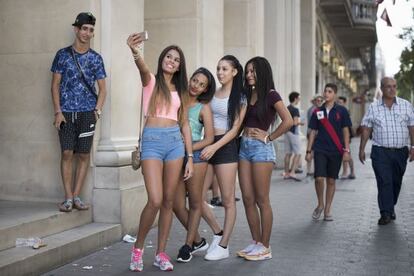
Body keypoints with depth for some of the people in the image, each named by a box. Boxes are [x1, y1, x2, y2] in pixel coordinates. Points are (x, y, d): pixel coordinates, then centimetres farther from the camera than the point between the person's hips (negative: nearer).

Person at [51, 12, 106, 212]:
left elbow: (102, 88, 10)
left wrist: (97, 110, -4)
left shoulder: (96, 58, 8)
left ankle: (76, 196, 9)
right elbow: (55, 85, 4)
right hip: (66, 112, -1)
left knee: (84, 154, 1)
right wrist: (58, 112, -5)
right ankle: (68, 198, 1)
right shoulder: (63, 54, 5)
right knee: (67, 153, -4)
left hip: (87, 112, 1)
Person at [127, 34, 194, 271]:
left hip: (175, 141, 5)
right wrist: (136, 53, -45)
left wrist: (190, 157, 8)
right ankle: (138, 247, 9)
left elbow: (185, 124, 14)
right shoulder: (151, 81, 3)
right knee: (155, 200, -14)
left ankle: (161, 253, 19)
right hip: (153, 140, -5)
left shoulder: (179, 89, 16)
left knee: (169, 201, 7)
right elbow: (143, 68, -22)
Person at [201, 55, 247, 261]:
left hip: (226, 146, -5)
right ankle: (219, 233, 18)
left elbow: (235, 128, -6)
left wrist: (215, 147, -17)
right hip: (207, 146, 5)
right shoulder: (212, 94, 12)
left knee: (227, 200, 1)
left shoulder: (240, 98, 0)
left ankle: (223, 246, 8)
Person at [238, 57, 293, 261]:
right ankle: (255, 242, 19)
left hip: (261, 148, -7)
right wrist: (243, 135, 1)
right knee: (248, 199, 7)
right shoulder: (248, 94, 14)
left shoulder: (271, 95, -6)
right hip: (244, 146, 7)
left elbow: (288, 121, -17)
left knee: (261, 200, -1)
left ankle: (265, 248, 9)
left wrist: (269, 137, -10)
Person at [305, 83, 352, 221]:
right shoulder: (317, 112, 6)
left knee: (331, 181, 5)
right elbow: (313, 132, 9)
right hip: (320, 150, 1)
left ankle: (327, 210, 16)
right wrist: (308, 150, 5)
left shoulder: (342, 111, 2)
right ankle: (320, 204, 12)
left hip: (336, 151, 0)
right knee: (319, 178, -12)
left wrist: (346, 150, -5)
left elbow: (345, 131, 2)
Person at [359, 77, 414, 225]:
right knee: (384, 182, -9)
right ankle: (386, 213, -6)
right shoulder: (373, 107, 3)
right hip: (380, 152, -2)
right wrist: (362, 149, 1)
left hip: (401, 152, 2)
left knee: (396, 182, 12)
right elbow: (366, 129, 4)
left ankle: (391, 207, 32)